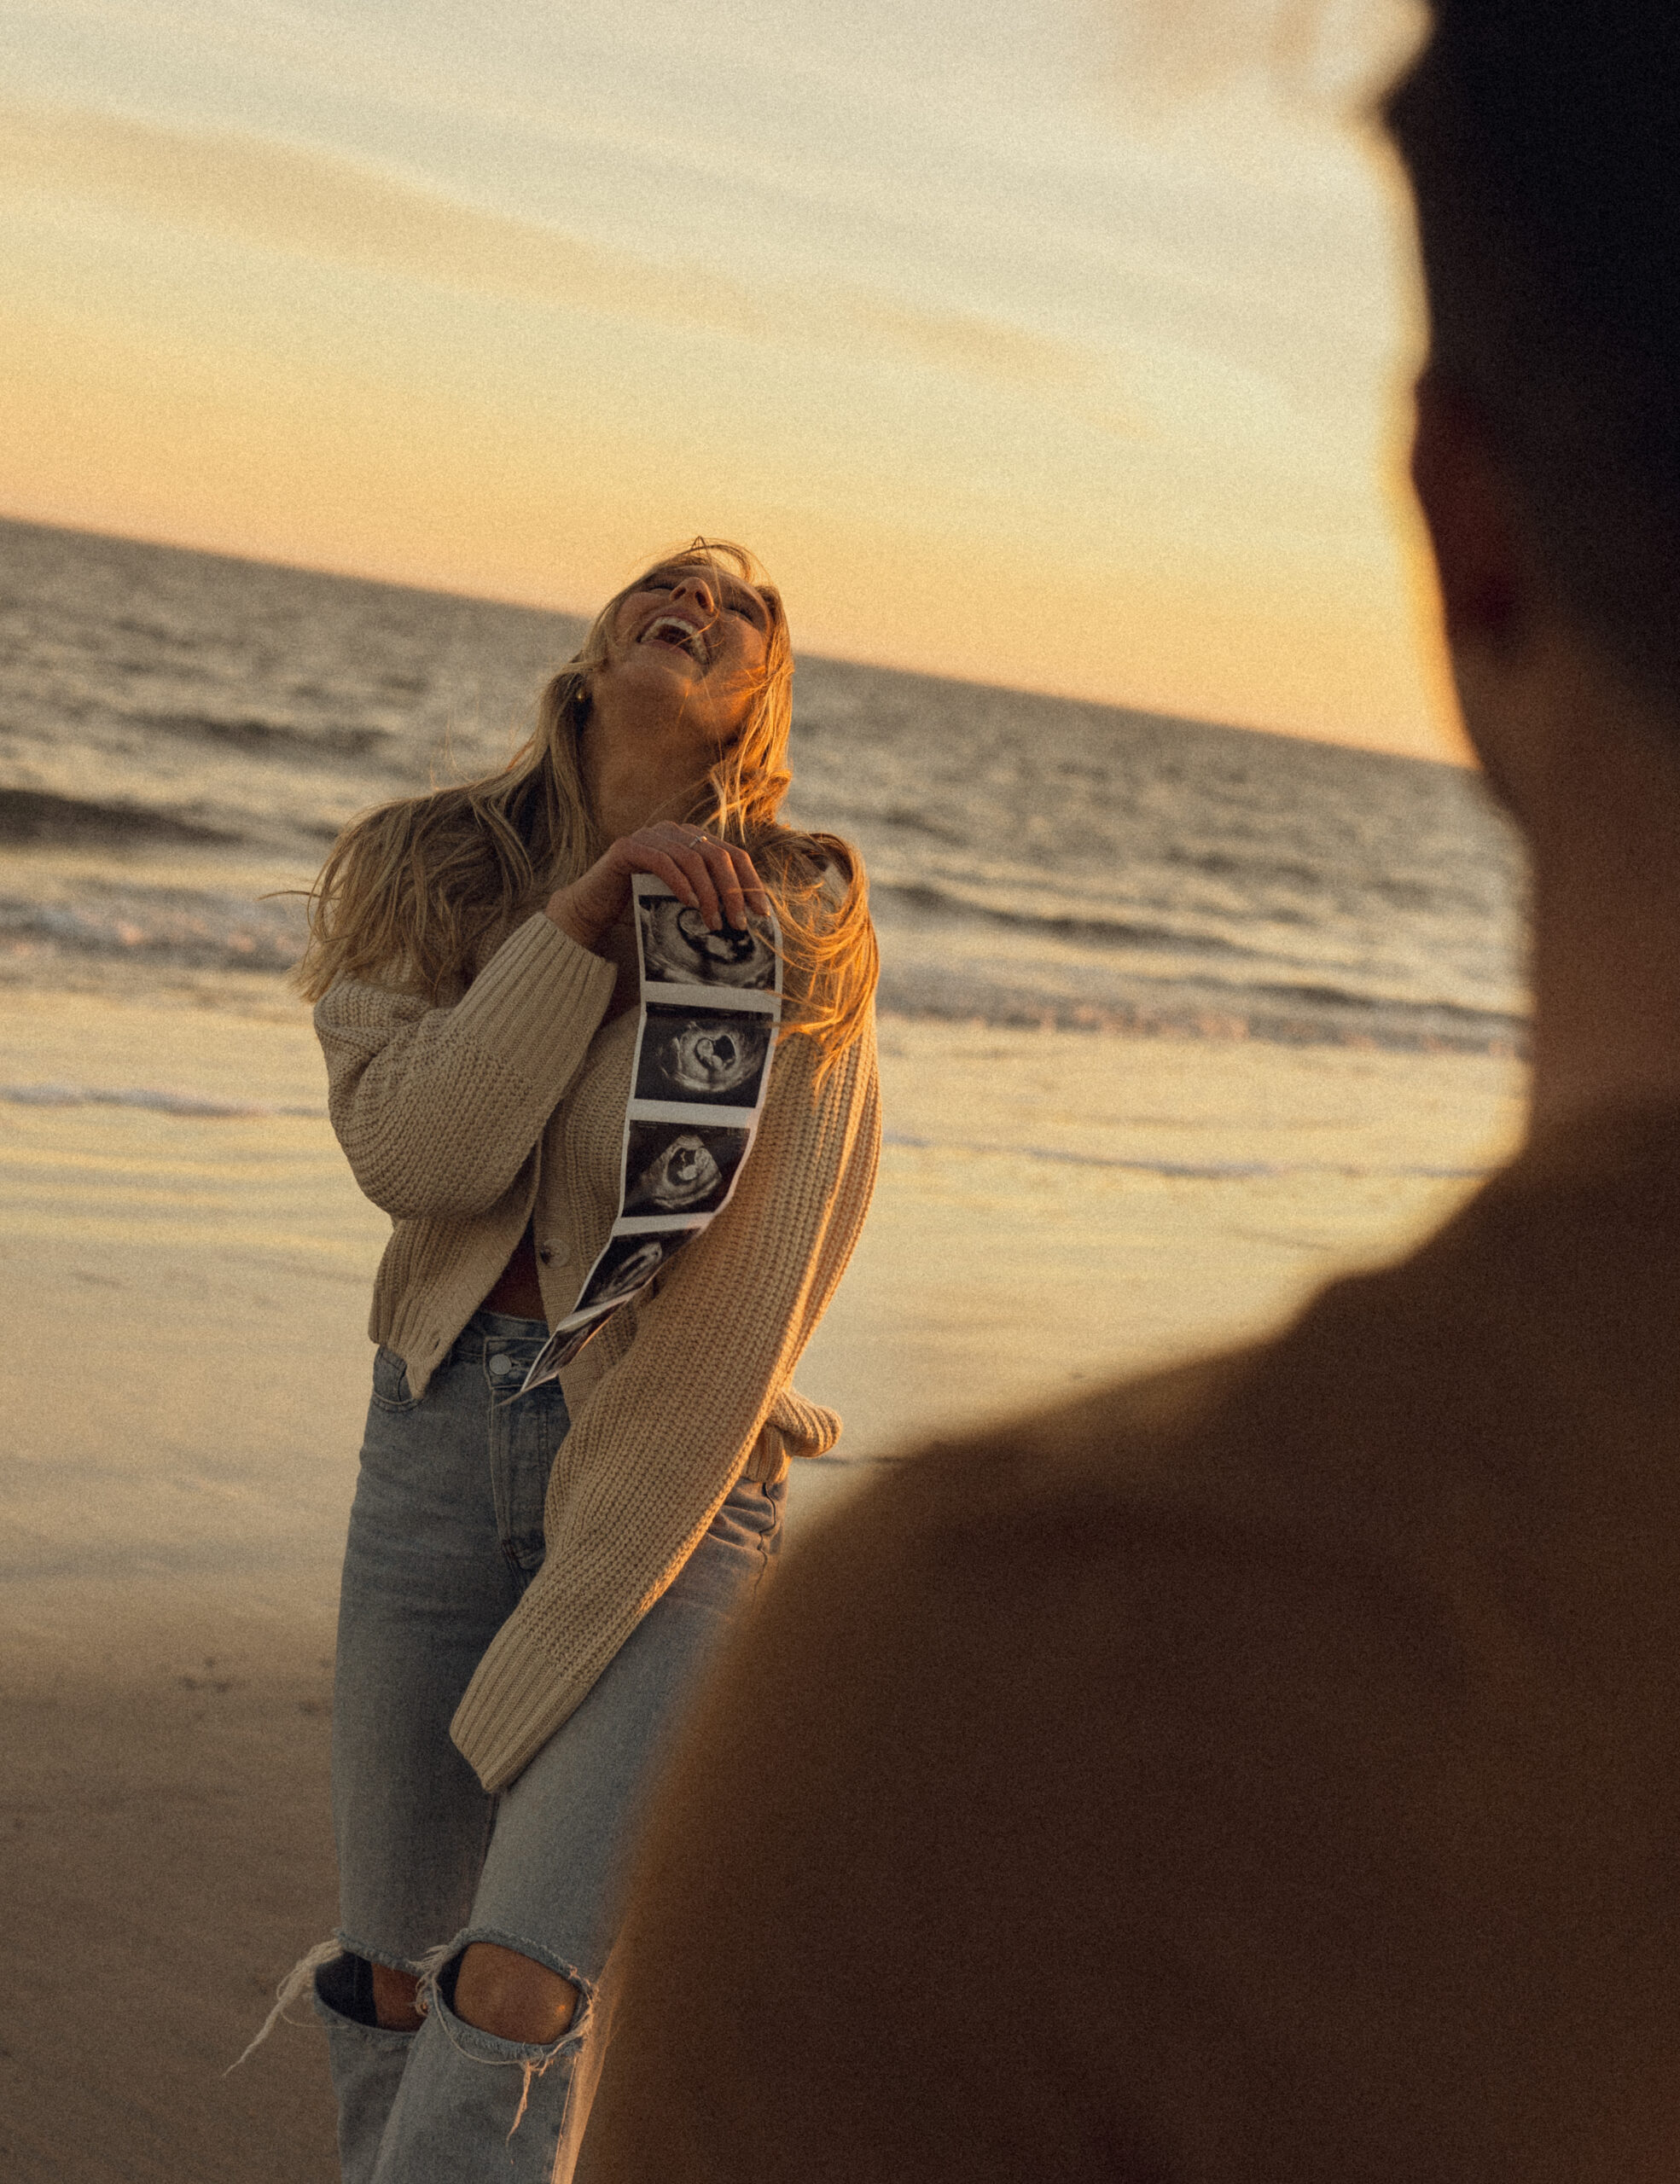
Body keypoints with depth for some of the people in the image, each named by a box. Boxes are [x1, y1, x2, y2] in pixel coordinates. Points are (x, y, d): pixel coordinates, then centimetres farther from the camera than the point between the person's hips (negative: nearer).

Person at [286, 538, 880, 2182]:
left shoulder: (801, 924, -1)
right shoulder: (420, 875, 5)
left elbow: (771, 1262, -2)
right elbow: (414, 1153, -12)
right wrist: (590, 906, -18)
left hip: (677, 1481, -2)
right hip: (439, 1430, 3)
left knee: (515, 1993, -13)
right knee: (392, 1968, 13)